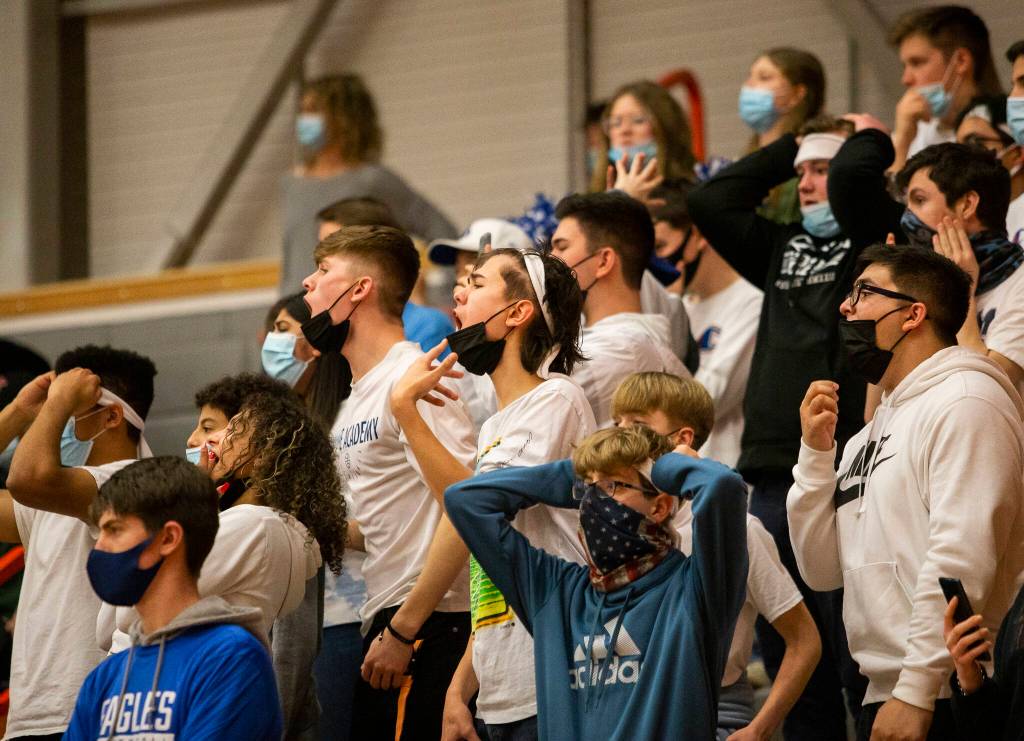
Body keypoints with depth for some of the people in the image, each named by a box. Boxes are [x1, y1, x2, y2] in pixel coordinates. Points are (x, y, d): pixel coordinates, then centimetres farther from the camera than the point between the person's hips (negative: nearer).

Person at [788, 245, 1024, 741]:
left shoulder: (966, 402, -7)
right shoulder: (874, 432, 21)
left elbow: (963, 558, -17)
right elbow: (822, 570, 17)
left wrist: (917, 691, -22)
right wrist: (816, 453, 6)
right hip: (880, 700, 8)